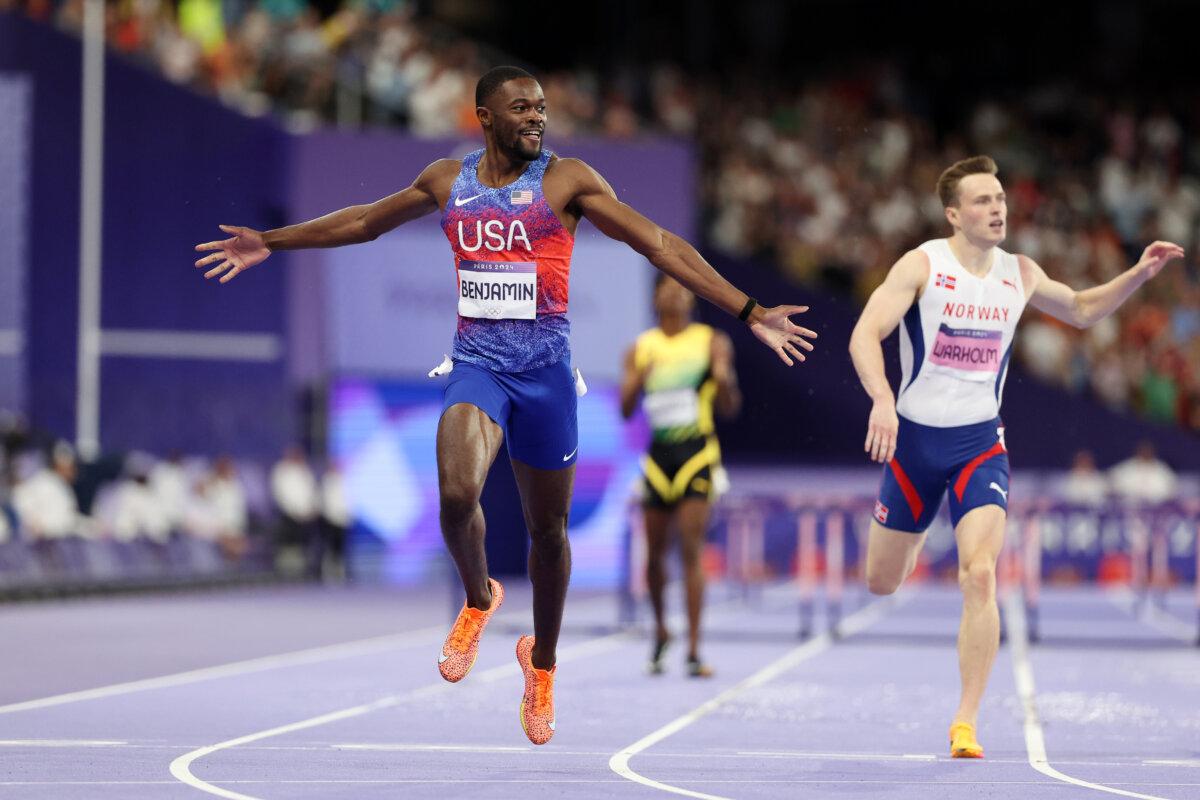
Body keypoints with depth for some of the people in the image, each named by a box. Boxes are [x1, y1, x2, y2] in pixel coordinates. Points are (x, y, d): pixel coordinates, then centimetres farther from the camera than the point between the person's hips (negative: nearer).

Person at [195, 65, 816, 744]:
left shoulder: (567, 180, -4)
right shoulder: (449, 181, 6)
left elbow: (660, 245, -6)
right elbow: (366, 222, 23)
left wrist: (750, 312, -12)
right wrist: (272, 243, 27)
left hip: (546, 371, -1)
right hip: (476, 365, 1)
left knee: (548, 528, 9)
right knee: (457, 495, -25)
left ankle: (542, 662, 32)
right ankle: (479, 599, 6)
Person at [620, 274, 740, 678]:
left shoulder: (712, 342, 0)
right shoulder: (641, 349, 7)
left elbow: (729, 408, -1)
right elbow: (625, 410, 3)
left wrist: (723, 379, -21)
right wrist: (638, 379, -16)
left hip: (697, 453, -3)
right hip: (658, 457, 3)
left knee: (691, 551, -12)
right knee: (654, 553, 7)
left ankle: (694, 651, -13)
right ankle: (660, 632, 32)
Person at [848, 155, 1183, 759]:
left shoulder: (1020, 275, 2)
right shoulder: (921, 265, -10)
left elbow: (1082, 310, 21)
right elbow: (865, 335, -18)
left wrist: (1139, 274, 6)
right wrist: (883, 402, -34)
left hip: (979, 443, 1)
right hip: (914, 437, -1)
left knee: (979, 575, -20)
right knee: (882, 583, 9)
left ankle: (966, 723, -15)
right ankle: (910, 537, 50)